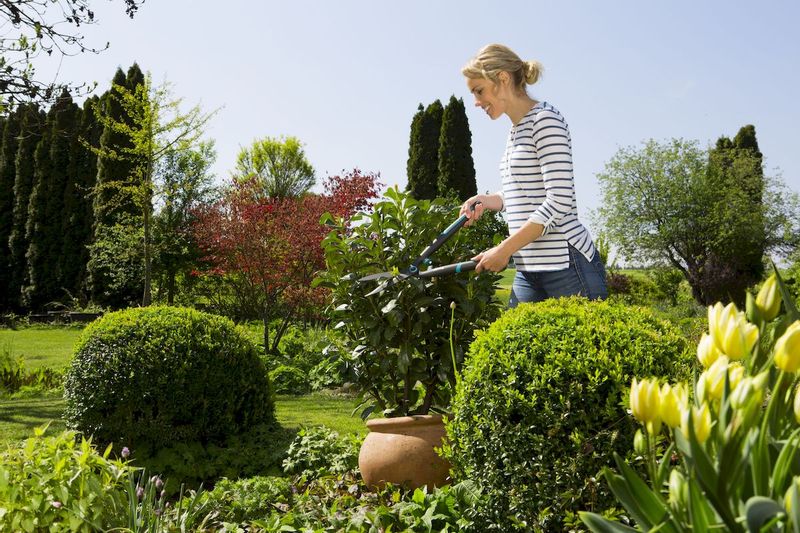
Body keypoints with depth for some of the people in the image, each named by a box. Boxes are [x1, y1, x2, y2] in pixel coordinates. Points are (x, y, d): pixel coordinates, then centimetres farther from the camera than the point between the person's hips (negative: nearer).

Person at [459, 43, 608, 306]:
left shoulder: (545, 119, -9)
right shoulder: (516, 130, 17)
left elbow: (559, 202, -17)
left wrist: (504, 250, -15)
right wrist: (485, 201, 4)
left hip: (566, 265, -8)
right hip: (528, 269, 8)